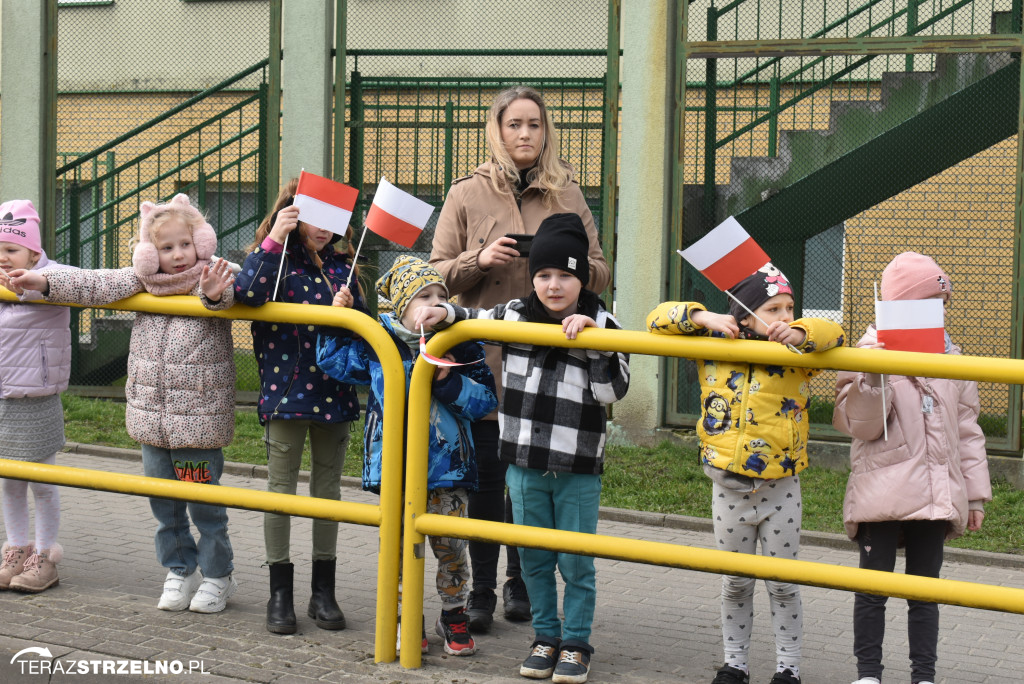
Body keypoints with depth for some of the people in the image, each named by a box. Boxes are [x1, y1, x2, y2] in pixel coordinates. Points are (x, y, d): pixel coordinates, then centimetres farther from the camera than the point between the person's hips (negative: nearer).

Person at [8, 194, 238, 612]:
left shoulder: (214, 282, -9)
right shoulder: (144, 281, 5)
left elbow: (227, 297, -31)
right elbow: (98, 286, 3)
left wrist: (214, 294, -54)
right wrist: (45, 282, -5)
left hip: (201, 417, -5)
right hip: (152, 416, 5)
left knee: (204, 500, 4)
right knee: (163, 501, 14)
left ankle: (217, 576, 21)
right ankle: (180, 570, 29)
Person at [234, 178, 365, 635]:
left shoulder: (341, 265, 8)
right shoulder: (274, 260, -3)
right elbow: (247, 294, -23)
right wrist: (273, 240, -24)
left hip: (334, 392, 4)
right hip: (285, 391, -4)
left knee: (327, 486, 11)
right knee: (281, 486, 3)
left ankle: (323, 591, 21)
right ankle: (280, 592, 13)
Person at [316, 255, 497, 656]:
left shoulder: (461, 347, -3)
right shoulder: (376, 344, 0)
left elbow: (485, 400, -5)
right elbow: (334, 361, 16)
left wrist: (450, 382, -19)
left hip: (448, 465, 0)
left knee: (450, 544, 5)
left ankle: (454, 616, 22)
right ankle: (405, 618, 19)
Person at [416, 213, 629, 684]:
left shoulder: (601, 325, -5)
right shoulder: (516, 315, 3)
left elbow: (613, 390, -12)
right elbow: (473, 319, 20)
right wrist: (442, 312, 1)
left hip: (578, 469, -3)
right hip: (524, 464, 3)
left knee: (576, 564, 4)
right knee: (534, 560, 12)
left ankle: (576, 645, 17)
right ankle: (545, 638, 26)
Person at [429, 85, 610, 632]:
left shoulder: (568, 196, 10)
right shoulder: (467, 195, 5)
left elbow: (600, 275, 13)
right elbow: (438, 274, 6)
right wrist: (479, 260, -13)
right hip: (483, 356, -1)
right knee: (485, 477, 1)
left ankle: (521, 582, 21)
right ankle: (481, 590, 11)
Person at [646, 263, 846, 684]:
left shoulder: (796, 354, -6)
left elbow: (831, 334, -18)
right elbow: (658, 320, -2)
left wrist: (797, 334, -34)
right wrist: (703, 318, -17)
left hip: (781, 488, -1)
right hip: (729, 487, 1)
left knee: (783, 584, 8)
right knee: (735, 583, 13)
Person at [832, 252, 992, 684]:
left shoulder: (950, 357, 10)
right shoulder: (873, 353, -4)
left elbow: (967, 430, 14)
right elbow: (860, 425, -8)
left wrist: (976, 493, 12)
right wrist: (871, 376, -23)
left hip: (936, 495, 4)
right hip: (882, 494, -4)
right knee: (873, 587, 3)